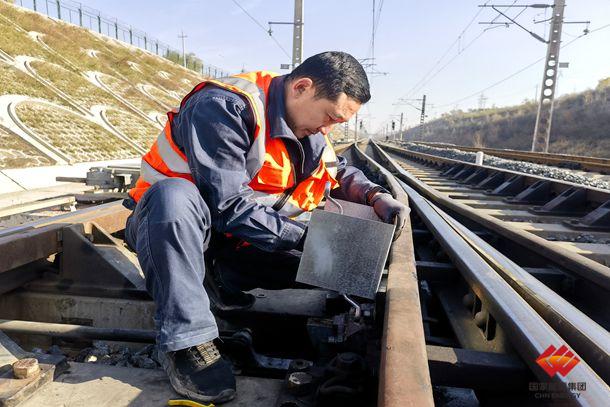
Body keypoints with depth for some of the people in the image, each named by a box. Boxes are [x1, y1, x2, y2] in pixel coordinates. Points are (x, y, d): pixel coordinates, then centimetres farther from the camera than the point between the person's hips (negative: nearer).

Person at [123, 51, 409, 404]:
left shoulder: (307, 124, -2)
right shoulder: (224, 107, -26)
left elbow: (341, 173, 10)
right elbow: (229, 206, -30)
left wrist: (376, 196, -10)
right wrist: (306, 236, -28)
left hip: (231, 240, 6)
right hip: (167, 220, -5)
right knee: (174, 195, -41)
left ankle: (231, 278, 5)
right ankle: (187, 337, -27)